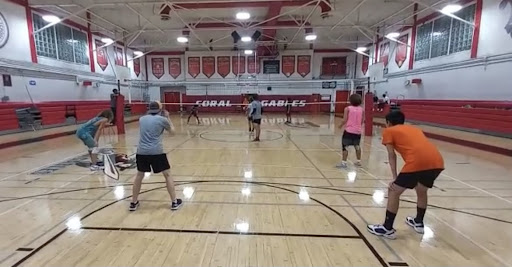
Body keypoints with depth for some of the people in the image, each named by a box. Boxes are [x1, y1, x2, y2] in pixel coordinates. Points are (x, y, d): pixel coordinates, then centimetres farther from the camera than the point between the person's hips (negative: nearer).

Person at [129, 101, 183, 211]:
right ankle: (174, 202, 14)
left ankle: (133, 203, 30)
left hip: (141, 152, 4)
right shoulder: (162, 119, 0)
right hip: (156, 152, -4)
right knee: (167, 175, 10)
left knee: (139, 175, 22)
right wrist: (168, 118, 27)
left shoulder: (142, 119, 12)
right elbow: (172, 130, 16)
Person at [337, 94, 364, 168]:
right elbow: (362, 121, 7)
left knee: (345, 146, 0)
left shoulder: (347, 109, -7)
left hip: (348, 130, -5)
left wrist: (341, 126, 7)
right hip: (357, 131, 5)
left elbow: (344, 120, -10)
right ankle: (358, 161, 31)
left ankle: (344, 162, -3)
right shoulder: (361, 109, 4)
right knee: (357, 146, 21)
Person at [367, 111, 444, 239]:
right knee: (421, 191, 31)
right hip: (438, 162, 7)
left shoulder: (388, 131, 16)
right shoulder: (414, 129, 33)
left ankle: (387, 229, 15)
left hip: (418, 162, -7)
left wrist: (395, 178, 6)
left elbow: (392, 155, 8)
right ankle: (418, 223, 46)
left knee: (393, 191, 9)